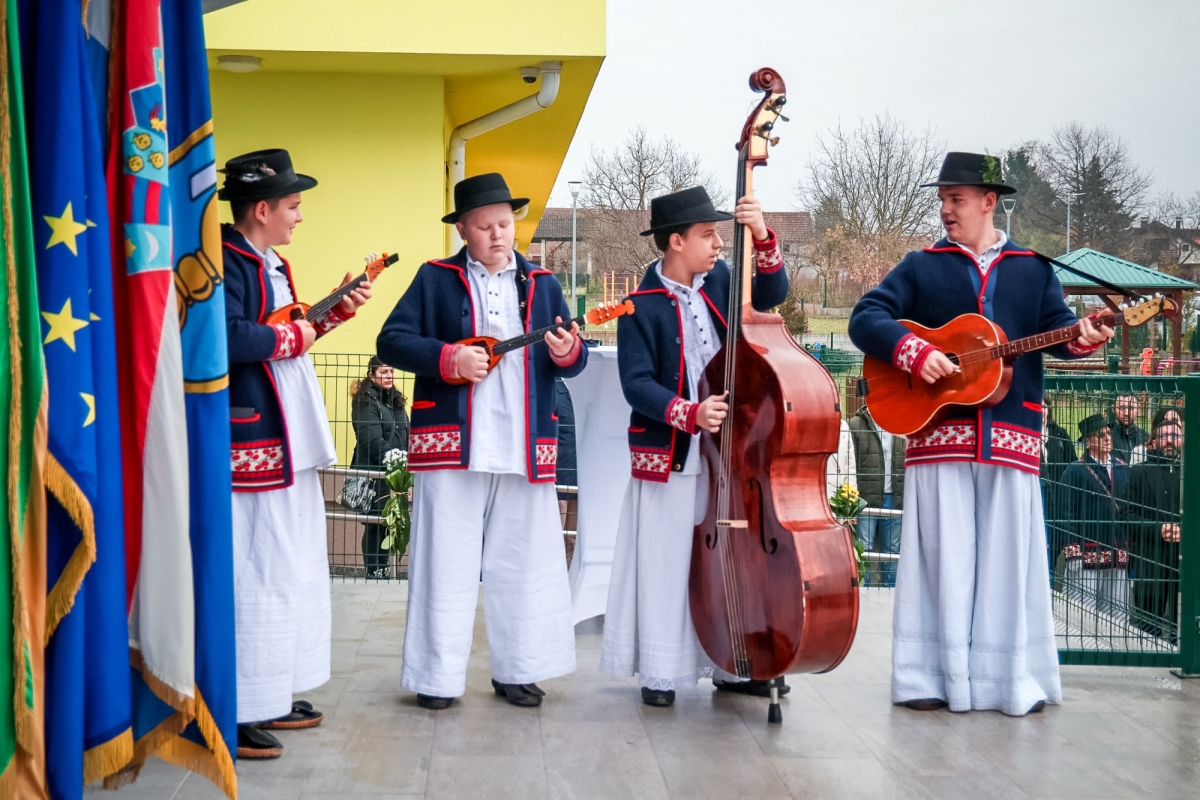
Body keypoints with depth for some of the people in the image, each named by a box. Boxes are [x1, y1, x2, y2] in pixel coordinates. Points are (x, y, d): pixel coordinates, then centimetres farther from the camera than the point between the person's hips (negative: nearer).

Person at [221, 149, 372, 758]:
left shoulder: (271, 265, 17)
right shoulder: (227, 263, -16)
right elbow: (228, 339, -30)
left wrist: (334, 313, 15)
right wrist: (290, 337, -17)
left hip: (288, 444, 11)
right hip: (251, 443, -11)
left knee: (290, 570, 17)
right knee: (253, 576, -7)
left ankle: (270, 698, 29)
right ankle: (236, 714, 1)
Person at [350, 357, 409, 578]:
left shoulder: (396, 400, 15)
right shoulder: (366, 402, -10)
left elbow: (405, 435, 14)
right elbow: (374, 442, -17)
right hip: (373, 470, -7)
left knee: (384, 522, 8)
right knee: (377, 523, -3)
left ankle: (381, 571, 13)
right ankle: (375, 571, 4)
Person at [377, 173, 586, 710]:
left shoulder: (542, 285, 13)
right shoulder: (435, 280, 5)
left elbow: (574, 363, 10)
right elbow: (392, 341, -4)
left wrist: (567, 353, -13)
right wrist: (450, 359, -17)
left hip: (525, 449, 3)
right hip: (451, 445, -3)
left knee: (525, 564, 8)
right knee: (445, 565, 3)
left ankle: (516, 671, 21)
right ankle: (437, 678, 13)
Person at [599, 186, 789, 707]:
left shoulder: (718, 281, 6)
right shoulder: (643, 308, -11)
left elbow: (772, 293, 3)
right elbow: (637, 386, -15)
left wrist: (761, 237, -10)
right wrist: (691, 414, -27)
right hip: (669, 459, -5)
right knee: (666, 566, 3)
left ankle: (731, 667, 22)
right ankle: (660, 673, 15)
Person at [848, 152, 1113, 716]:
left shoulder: (1033, 270, 14)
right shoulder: (921, 267, 10)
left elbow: (1055, 325, 5)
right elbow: (865, 318, 1)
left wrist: (1081, 338, -18)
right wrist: (914, 353, -15)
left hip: (1011, 436, 1)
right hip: (938, 432, -1)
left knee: (1010, 555, 2)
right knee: (940, 555, 0)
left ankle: (1014, 679, 11)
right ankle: (929, 678, 7)